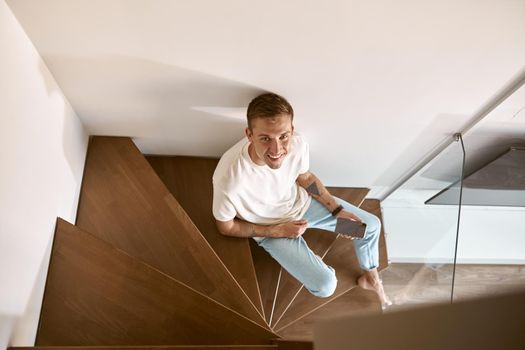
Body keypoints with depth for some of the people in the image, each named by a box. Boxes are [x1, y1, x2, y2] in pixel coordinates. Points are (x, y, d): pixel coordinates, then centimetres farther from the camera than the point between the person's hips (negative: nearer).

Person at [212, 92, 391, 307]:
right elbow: (226, 227, -18)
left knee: (371, 225, 7)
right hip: (272, 228, -4)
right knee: (325, 285, -11)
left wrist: (337, 209, -7)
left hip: (301, 201, 5)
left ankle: (371, 277, 36)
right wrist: (279, 230, -19)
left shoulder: (297, 143, -27)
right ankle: (309, 263, 25)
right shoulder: (229, 179, -40)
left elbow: (305, 177, -2)